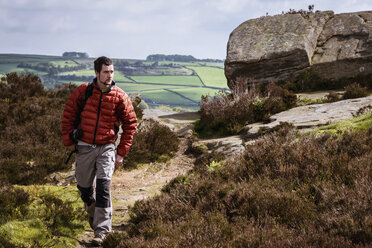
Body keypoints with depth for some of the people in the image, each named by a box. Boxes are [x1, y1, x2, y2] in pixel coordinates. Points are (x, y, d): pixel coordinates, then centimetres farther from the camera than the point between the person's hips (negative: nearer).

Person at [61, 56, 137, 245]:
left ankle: (101, 231, -11)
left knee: (103, 186, -14)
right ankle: (92, 211, 44)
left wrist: (122, 151, -1)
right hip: (84, 147, 2)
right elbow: (68, 115, 6)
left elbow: (130, 124, 2)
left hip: (107, 147, -2)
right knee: (84, 186, 12)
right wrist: (69, 140, 1)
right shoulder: (82, 91, -5)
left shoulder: (119, 97, -6)